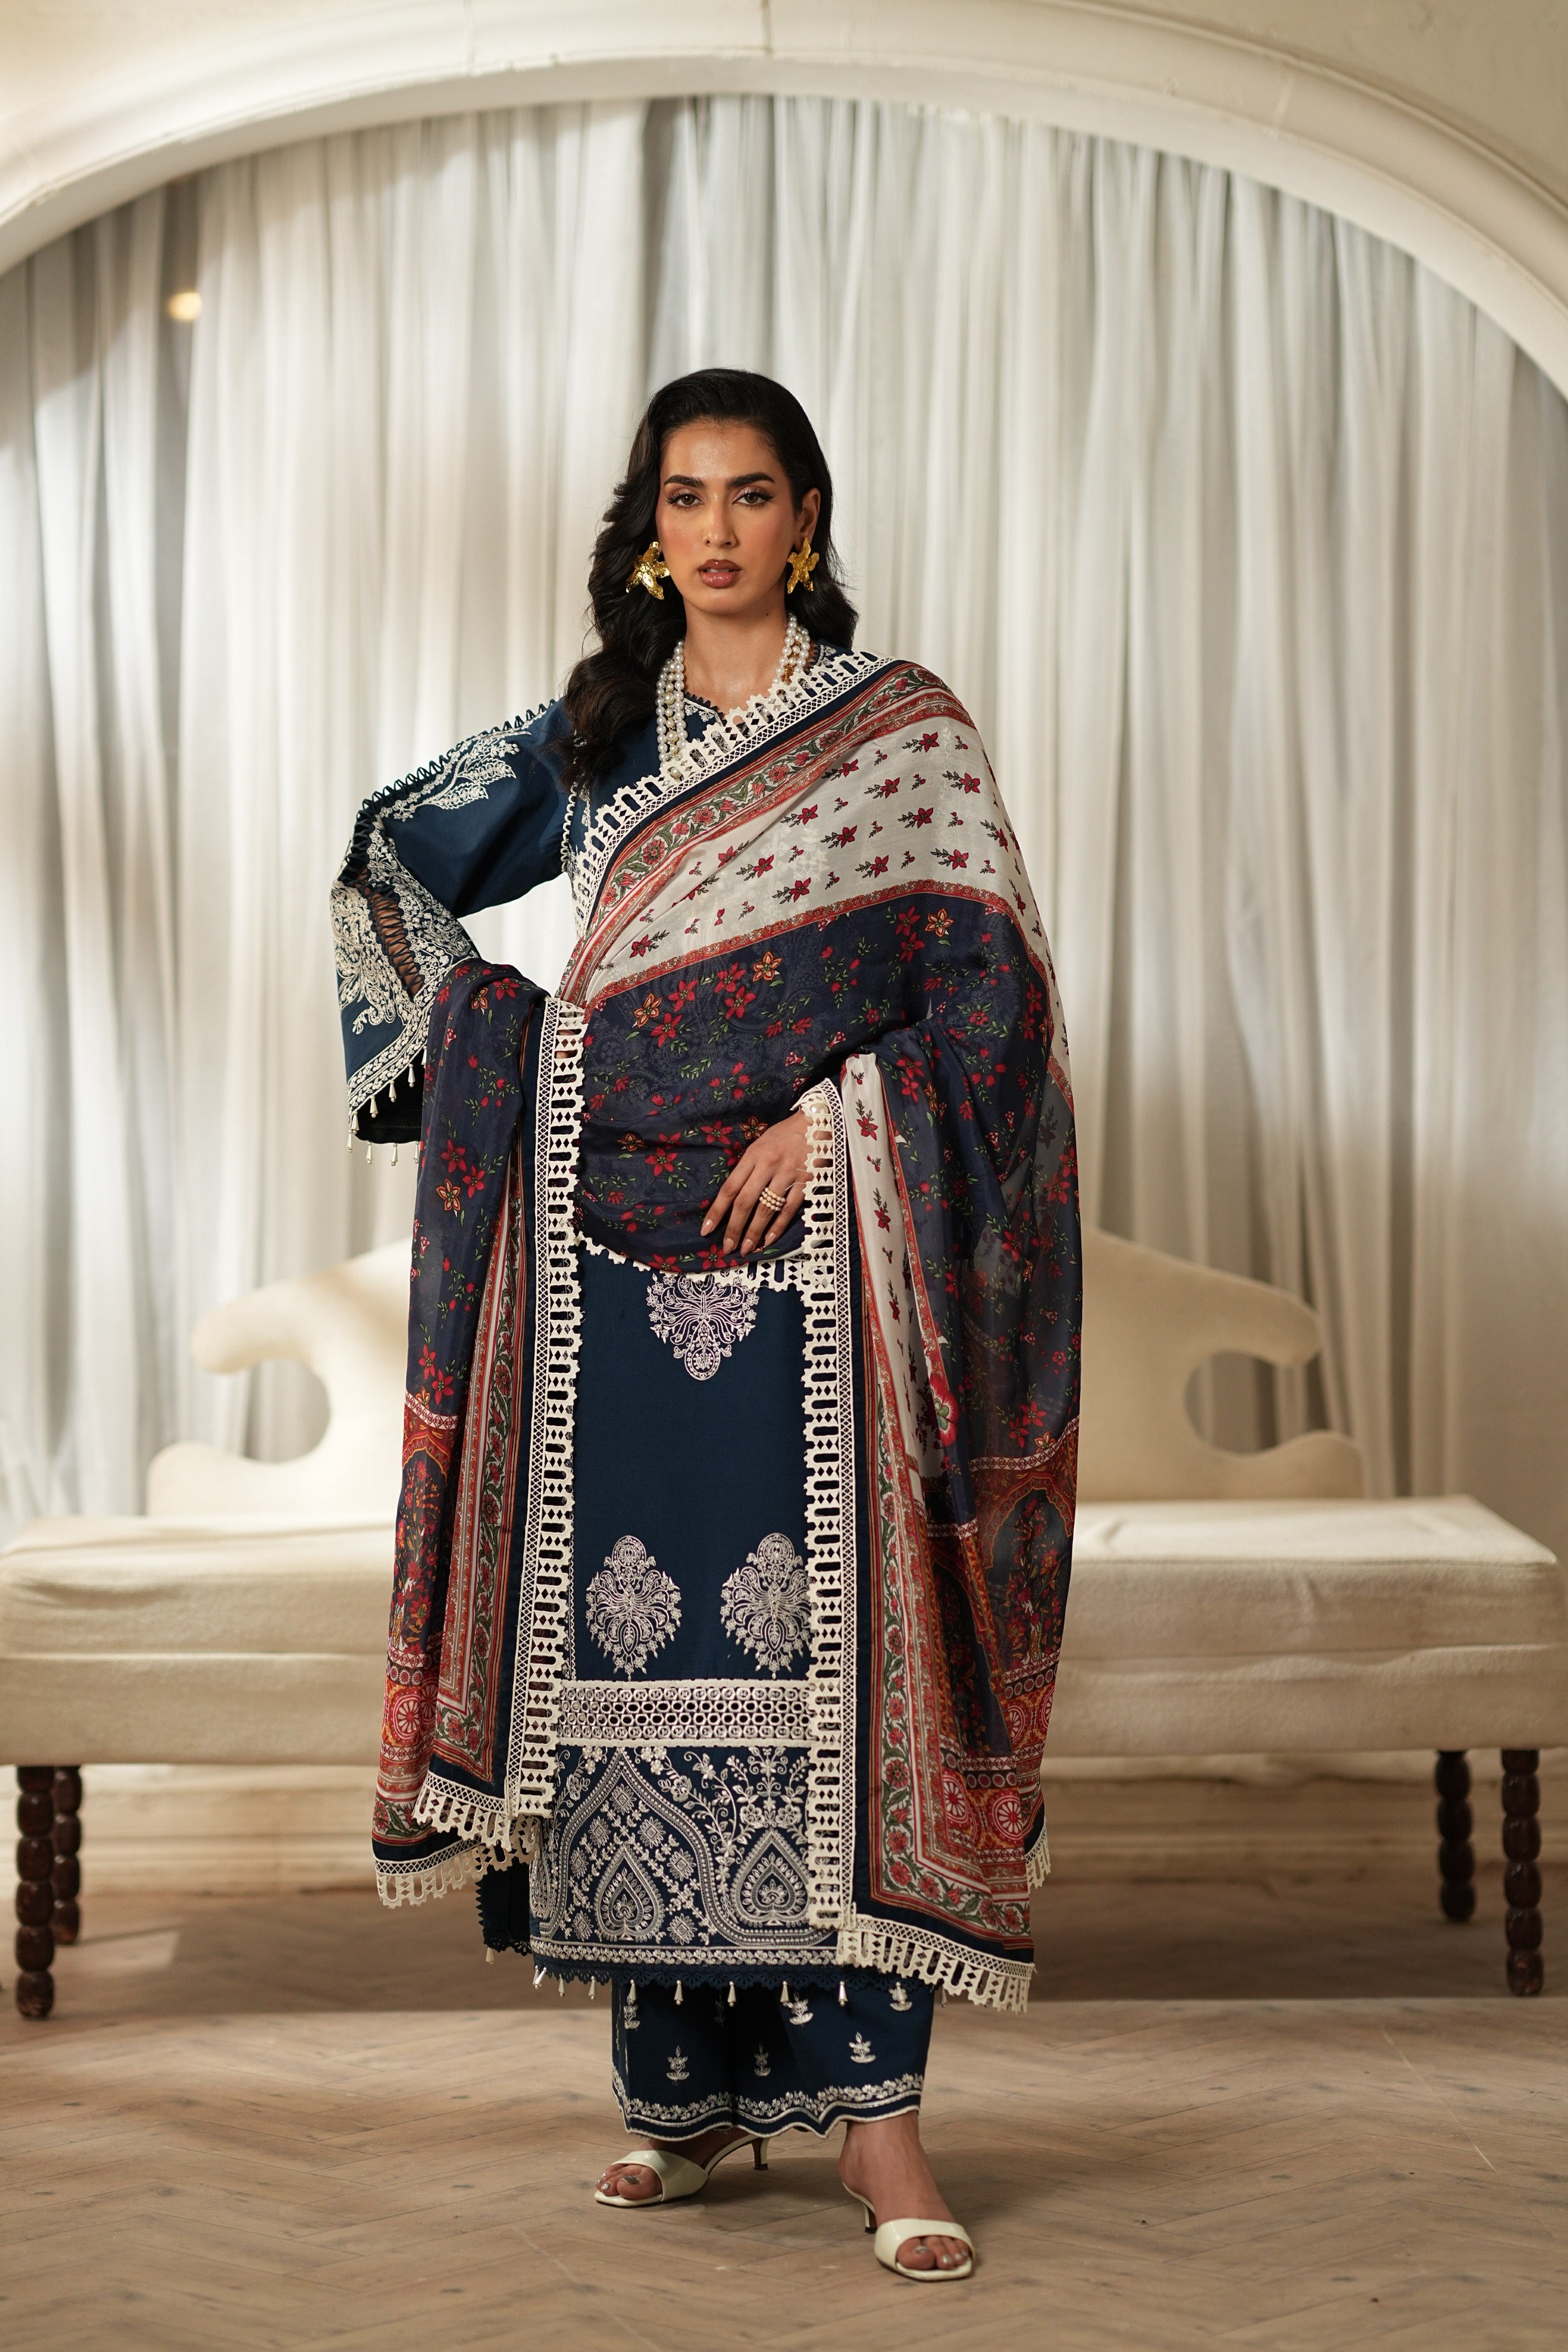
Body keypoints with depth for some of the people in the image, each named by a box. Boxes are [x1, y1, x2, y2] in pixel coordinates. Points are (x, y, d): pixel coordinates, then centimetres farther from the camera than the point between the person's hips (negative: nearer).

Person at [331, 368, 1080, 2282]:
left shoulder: (904, 733, 4)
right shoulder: (593, 735, 14)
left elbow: (983, 981, -2)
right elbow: (392, 863, 22)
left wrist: (836, 1116, -13)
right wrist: (501, 1045, 10)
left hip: (823, 1259, -3)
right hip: (621, 1258, 3)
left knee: (835, 1640, -9)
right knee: (637, 1641, 3)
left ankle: (868, 2090, -6)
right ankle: (691, 2081, 13)